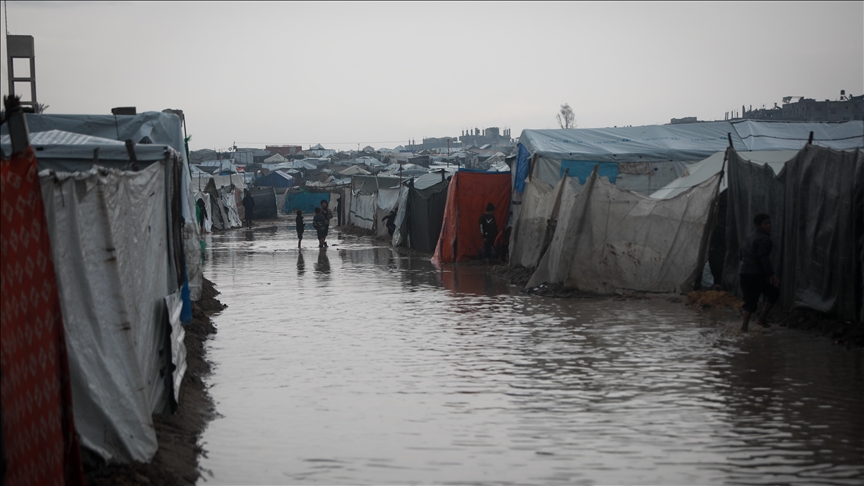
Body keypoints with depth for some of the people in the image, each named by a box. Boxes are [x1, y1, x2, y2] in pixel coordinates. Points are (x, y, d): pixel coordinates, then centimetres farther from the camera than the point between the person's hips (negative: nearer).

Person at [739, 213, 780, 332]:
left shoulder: (749, 237, 16)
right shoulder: (764, 239, -11)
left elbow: (740, 253, 22)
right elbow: (764, 258, -20)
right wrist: (771, 275, -21)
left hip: (743, 272, 8)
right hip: (756, 274, -8)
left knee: (750, 301, 9)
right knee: (773, 293, 10)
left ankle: (744, 326, 1)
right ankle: (762, 318, 6)